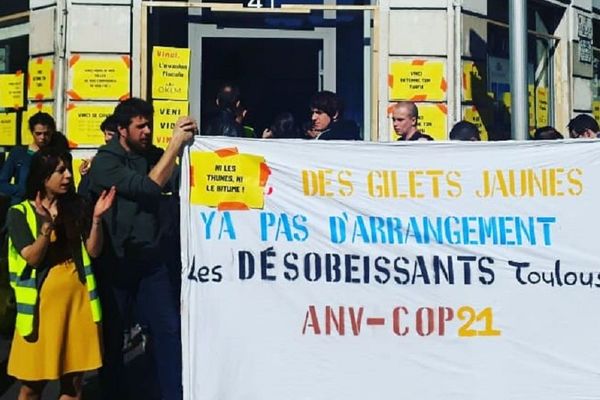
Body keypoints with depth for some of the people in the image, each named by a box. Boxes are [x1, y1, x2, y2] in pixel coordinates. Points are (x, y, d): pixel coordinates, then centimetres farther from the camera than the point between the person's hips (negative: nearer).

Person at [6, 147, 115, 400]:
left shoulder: (77, 207, 6)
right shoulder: (20, 213, -4)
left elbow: (93, 251, 2)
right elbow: (32, 258, -13)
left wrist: (96, 218, -12)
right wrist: (48, 225, -27)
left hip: (78, 299, 3)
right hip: (43, 302, -3)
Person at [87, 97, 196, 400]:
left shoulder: (153, 154, 7)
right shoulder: (105, 162, -10)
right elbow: (148, 187, -22)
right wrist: (175, 144, -22)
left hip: (151, 257, 4)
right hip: (115, 260, -4)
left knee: (168, 329, 3)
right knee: (112, 333, 8)